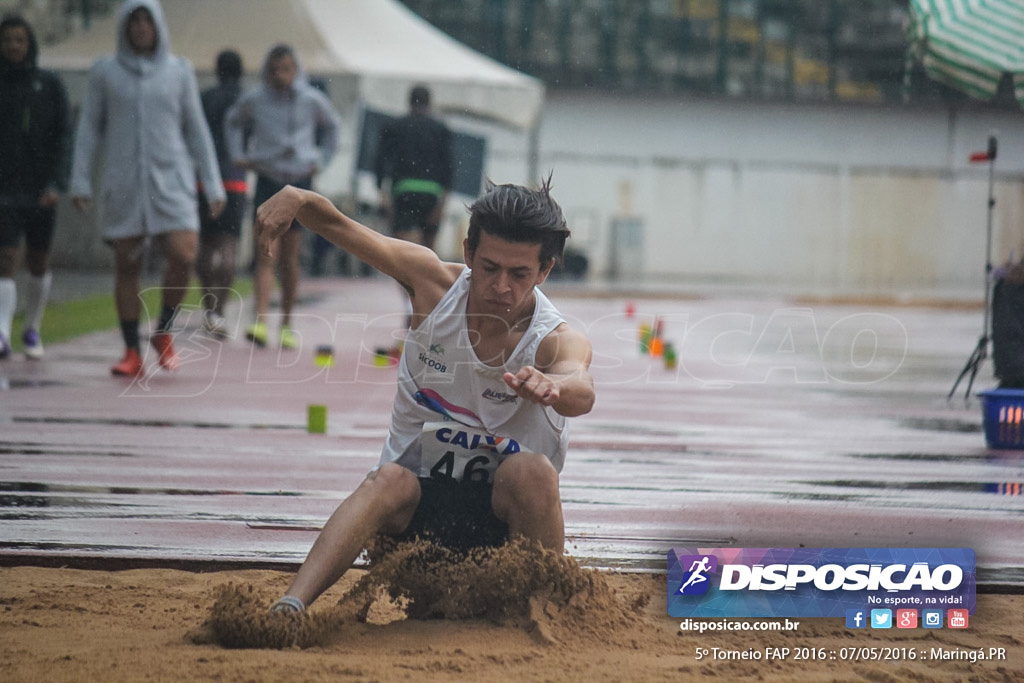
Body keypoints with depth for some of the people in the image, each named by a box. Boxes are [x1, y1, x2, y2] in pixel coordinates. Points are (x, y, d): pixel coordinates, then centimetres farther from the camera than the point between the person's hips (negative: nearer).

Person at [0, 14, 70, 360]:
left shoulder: (50, 85, 2)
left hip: (41, 191, 2)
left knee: (38, 263, 12)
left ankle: (32, 329, 32)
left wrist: (55, 185, -15)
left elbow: (62, 139, -3)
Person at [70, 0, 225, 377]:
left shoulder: (179, 72, 6)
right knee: (126, 265, -1)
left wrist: (214, 186, 4)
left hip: (170, 180, 0)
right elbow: (89, 130, 6)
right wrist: (79, 182, -2)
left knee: (183, 255, -16)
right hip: (122, 183, 0)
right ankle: (132, 353, 7)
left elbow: (196, 131, 8)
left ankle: (163, 332, 6)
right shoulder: (104, 73, 5)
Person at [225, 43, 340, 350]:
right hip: (268, 182, -1)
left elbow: (332, 125, 20)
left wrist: (321, 160, 13)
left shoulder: (312, 101, -1)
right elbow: (233, 122, 21)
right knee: (267, 255, -14)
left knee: (290, 259, 4)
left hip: (300, 182, 1)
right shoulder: (253, 100, -1)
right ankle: (259, 322, -24)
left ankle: (287, 326, 15)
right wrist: (238, 155, 10)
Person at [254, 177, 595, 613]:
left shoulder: (558, 342, -16)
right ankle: (289, 608, -48)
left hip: (498, 512, -1)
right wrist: (297, 198, -31)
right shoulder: (436, 285, -7)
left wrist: (551, 385, -64)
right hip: (412, 510, 1)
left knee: (531, 471, -33)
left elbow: (581, 392, -40)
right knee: (390, 479, -32)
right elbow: (337, 226, -8)